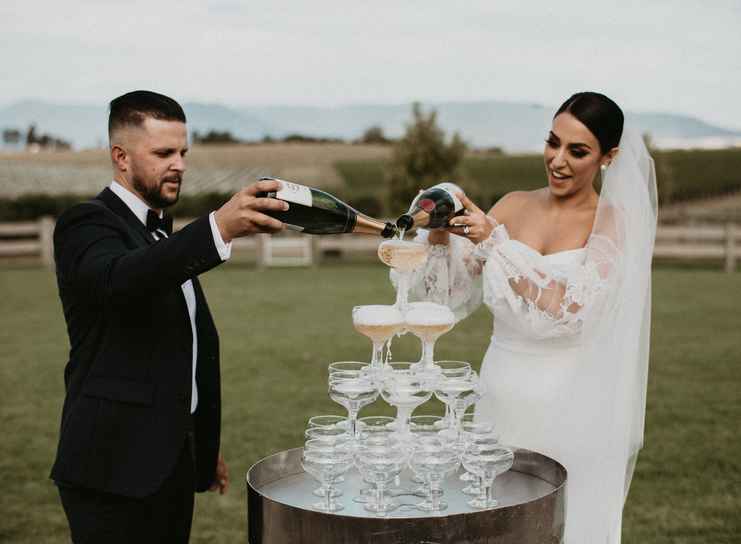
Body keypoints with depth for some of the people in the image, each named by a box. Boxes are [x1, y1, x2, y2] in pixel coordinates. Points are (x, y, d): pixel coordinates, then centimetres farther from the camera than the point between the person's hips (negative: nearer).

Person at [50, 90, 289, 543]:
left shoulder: (165, 236, 18)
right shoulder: (88, 224, -9)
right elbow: (120, 279, -33)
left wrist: (205, 446, 20)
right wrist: (220, 228, -45)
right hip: (116, 467, -8)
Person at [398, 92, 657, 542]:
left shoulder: (614, 221, -7)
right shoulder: (515, 206, 4)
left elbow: (572, 309, -22)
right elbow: (448, 295, 3)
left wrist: (496, 243, -26)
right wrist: (439, 236, -15)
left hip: (570, 412, -4)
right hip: (501, 402, 4)